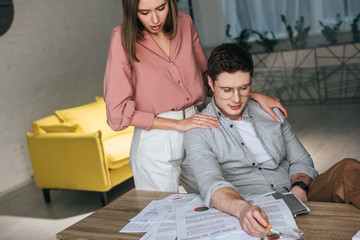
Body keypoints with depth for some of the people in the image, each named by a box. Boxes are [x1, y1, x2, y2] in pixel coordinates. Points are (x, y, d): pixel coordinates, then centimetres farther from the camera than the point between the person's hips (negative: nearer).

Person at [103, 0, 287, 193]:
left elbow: (207, 76, 15)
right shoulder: (123, 38, -11)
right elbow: (117, 112, -13)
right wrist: (178, 124, -16)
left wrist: (254, 96, 5)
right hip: (155, 145, -4)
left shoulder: (184, 24, 2)